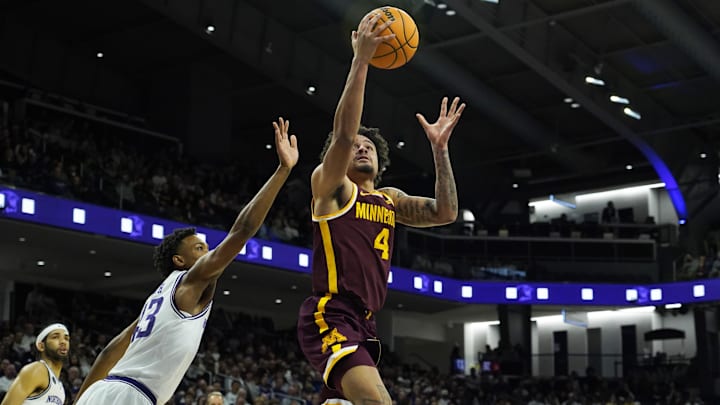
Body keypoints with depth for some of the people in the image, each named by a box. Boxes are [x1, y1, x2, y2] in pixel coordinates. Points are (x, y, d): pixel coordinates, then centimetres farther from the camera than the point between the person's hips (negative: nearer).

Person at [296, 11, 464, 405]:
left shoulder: (390, 199, 20)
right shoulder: (329, 186, 0)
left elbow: (445, 213, 10)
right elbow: (342, 134, -17)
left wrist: (439, 148, 7)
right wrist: (360, 60, -20)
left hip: (362, 325, 8)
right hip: (329, 319, -8)